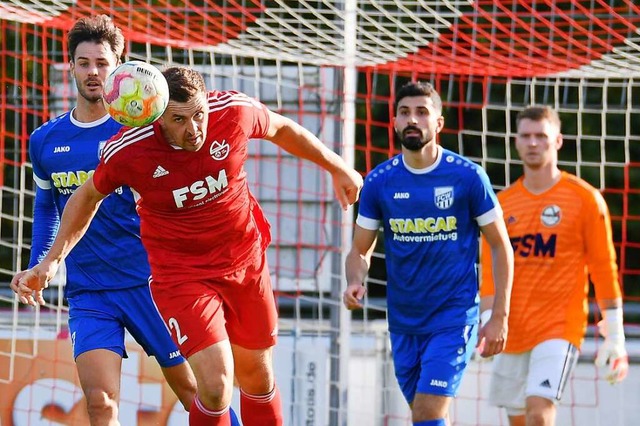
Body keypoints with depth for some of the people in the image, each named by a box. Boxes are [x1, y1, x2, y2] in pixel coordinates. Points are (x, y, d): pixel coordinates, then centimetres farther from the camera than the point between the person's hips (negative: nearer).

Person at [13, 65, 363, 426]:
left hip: (246, 261, 4)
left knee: (258, 378, 17)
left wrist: (338, 169, 18)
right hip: (180, 272, -4)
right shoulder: (126, 152, -23)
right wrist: (53, 260, 0)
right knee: (216, 384, -19)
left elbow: (282, 128, 5)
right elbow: (88, 197, -1)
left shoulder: (235, 111, -18)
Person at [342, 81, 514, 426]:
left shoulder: (468, 177, -7)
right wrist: (355, 282, -15)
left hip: (453, 319, -4)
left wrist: (500, 317, -5)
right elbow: (360, 250, 9)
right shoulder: (379, 182, 1)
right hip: (403, 322, 4)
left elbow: (501, 247, 0)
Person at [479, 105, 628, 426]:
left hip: (559, 327, -5)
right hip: (512, 330, 5)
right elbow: (491, 270, 10)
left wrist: (615, 335, -4)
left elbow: (604, 268, -1)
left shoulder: (585, 199, -2)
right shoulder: (504, 203, 9)